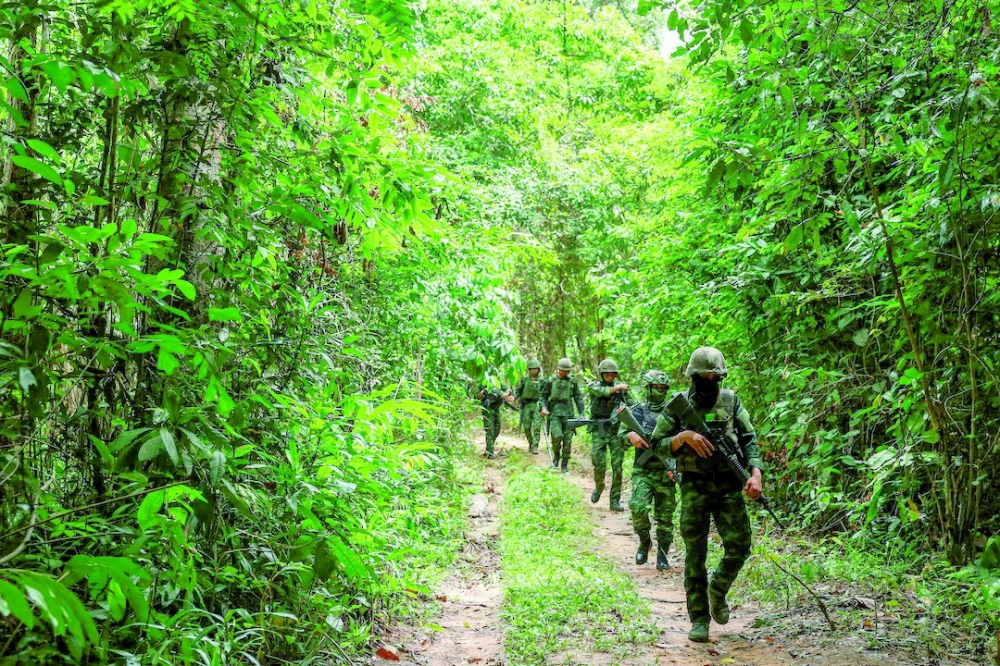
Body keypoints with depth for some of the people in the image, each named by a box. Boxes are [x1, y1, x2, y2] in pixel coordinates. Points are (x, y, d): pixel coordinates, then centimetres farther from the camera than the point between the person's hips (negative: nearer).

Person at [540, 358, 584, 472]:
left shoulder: (572, 381, 6)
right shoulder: (551, 380, 3)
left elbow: (578, 397, 9)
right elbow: (543, 395, 9)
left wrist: (581, 413, 3)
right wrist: (543, 406, -9)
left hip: (568, 413, 2)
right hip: (555, 412, -2)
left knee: (568, 439, 1)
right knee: (557, 436, -19)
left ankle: (565, 465, 12)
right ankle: (556, 455, 10)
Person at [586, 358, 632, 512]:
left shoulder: (621, 389, 8)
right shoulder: (593, 386, 3)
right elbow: (603, 392, -19)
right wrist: (619, 388, -18)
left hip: (616, 430, 2)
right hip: (599, 431, -2)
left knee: (617, 466, -2)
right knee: (599, 465, -6)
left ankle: (615, 500, 5)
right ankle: (598, 487, 25)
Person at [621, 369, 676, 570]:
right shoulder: (637, 411, 4)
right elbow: (621, 435, 2)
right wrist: (630, 435, -22)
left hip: (666, 472, 1)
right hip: (643, 471, -1)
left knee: (665, 516, 5)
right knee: (639, 508, -18)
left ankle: (662, 555, 20)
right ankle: (644, 542, 9)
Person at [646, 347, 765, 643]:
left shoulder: (731, 401, 5)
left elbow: (749, 440, 3)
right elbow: (656, 444, 0)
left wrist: (756, 473, -12)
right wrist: (684, 436, -17)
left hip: (729, 487, 2)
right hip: (695, 488, -1)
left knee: (738, 546, -5)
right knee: (695, 554, 2)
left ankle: (718, 591, 25)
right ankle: (699, 619, 12)